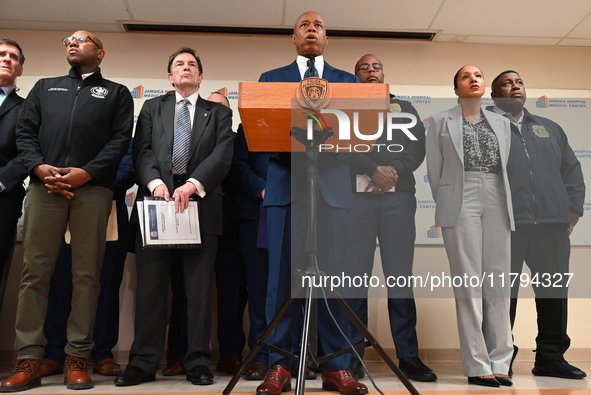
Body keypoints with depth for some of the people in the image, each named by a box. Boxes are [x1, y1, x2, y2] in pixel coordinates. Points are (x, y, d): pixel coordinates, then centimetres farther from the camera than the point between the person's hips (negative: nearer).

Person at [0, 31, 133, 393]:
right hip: (44, 186, 3)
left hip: (93, 188, -2)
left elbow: (120, 139, 3)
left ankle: (77, 357, 4)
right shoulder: (45, 88, 26)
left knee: (87, 273, -3)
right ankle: (30, 359, 4)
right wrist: (40, 167, -5)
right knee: (35, 270, -2)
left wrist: (86, 173, -10)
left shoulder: (116, 93, 17)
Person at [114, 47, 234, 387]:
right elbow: (142, 150, 5)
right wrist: (155, 182, -14)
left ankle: (199, 363, 8)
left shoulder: (219, 113, 15)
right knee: (151, 285, 2)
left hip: (201, 205, -1)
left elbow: (223, 155, -1)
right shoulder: (153, 107, 19)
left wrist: (193, 184, -17)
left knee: (199, 287, 1)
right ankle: (144, 363, 9)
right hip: (157, 199, 1)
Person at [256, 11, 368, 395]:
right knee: (283, 274, -1)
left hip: (333, 186, 1)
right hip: (286, 184, 0)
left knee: (333, 274, -2)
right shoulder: (271, 79, 19)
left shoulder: (349, 81, 20)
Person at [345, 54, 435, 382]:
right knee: (356, 275, -2)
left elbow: (418, 146, 8)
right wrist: (374, 170, -13)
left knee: (400, 275, 0)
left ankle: (408, 356, 5)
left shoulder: (404, 107, 22)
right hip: (357, 195, -1)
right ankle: (353, 355, 5)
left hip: (399, 195, 2)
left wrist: (395, 169, -10)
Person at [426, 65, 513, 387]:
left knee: (498, 282, 2)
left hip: (497, 203, 4)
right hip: (461, 203, -4)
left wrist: (504, 205, 12)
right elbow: (434, 170, 7)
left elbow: (503, 167, 18)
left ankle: (499, 363, 10)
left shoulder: (501, 122, 19)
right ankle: (476, 366, 1)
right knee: (469, 283, -5)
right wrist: (448, 207, 7)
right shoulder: (440, 121, 9)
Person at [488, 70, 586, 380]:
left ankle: (551, 357, 21)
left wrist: (574, 208, 9)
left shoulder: (550, 128, 22)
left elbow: (572, 170, 21)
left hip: (552, 224, 5)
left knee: (554, 291, 8)